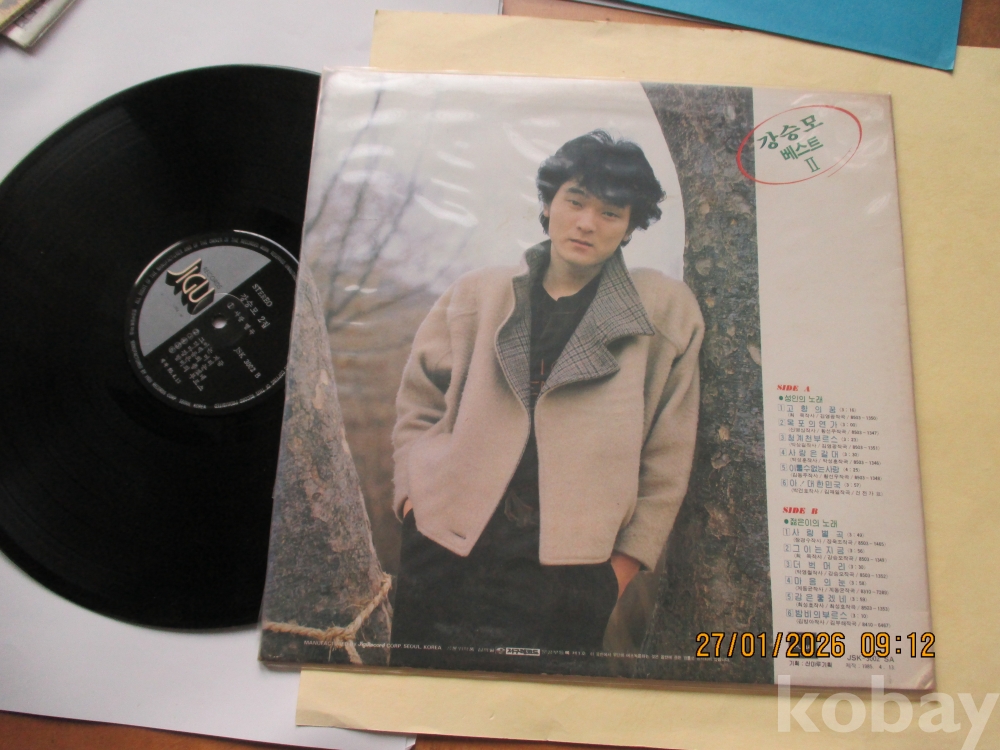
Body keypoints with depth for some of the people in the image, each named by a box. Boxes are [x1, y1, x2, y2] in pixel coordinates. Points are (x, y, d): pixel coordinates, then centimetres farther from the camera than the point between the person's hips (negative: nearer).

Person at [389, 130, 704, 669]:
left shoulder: (665, 312, 3)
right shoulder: (477, 294, 7)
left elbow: (668, 455, 4)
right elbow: (418, 403, 13)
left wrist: (629, 558, 2)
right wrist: (413, 494, 1)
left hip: (571, 566, -1)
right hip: (447, 550, 2)